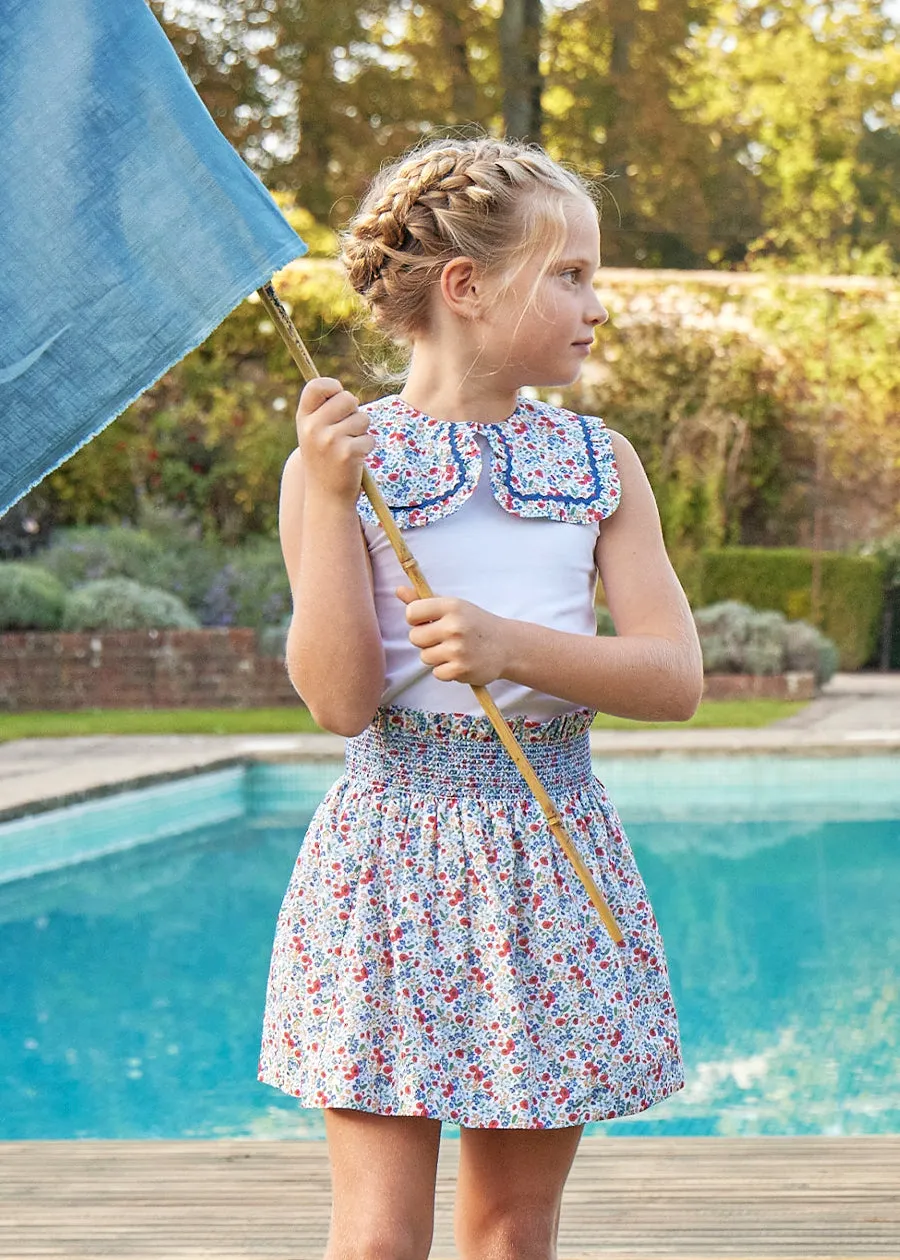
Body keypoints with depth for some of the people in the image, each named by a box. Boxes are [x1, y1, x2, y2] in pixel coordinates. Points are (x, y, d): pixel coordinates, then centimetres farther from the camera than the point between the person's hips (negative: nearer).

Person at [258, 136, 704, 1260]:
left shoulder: (601, 462, 7)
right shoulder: (337, 460, -2)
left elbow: (676, 678, -2)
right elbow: (340, 700, -11)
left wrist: (514, 643, -18)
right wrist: (332, 499, -18)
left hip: (552, 849, 3)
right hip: (394, 848, -3)